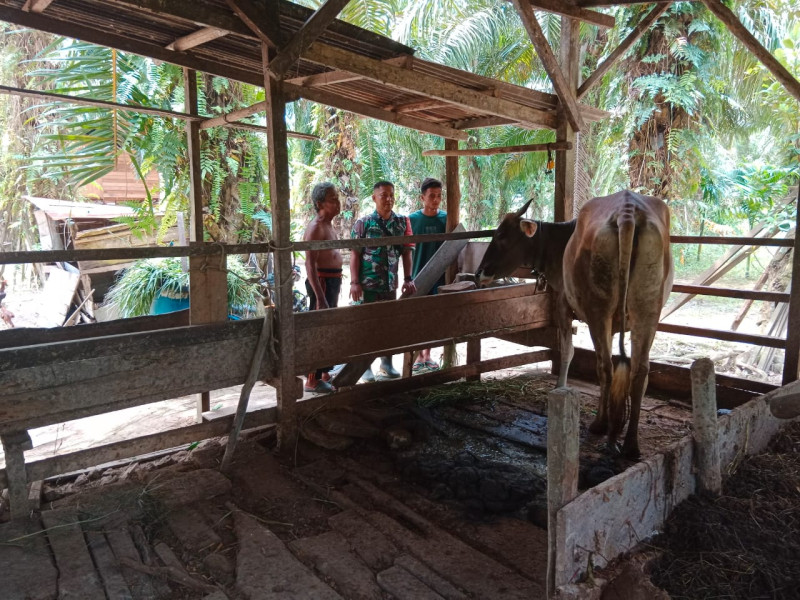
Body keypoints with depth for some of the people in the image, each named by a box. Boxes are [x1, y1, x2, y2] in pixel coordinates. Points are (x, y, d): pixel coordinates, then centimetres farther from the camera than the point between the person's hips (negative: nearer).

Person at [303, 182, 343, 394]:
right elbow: (310, 265, -23)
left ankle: (324, 373, 27)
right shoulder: (316, 227, -16)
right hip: (322, 282, -10)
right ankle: (313, 380, 2)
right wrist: (320, 297, -27)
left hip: (333, 281, 10)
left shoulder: (329, 226, 14)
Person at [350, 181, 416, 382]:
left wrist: (408, 278, -1)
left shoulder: (402, 222, 5)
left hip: (390, 283, 3)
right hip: (368, 283, -3)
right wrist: (354, 282, -11)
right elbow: (355, 254, -4)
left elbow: (406, 252, 7)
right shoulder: (363, 223, -4)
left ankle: (386, 363, 24)